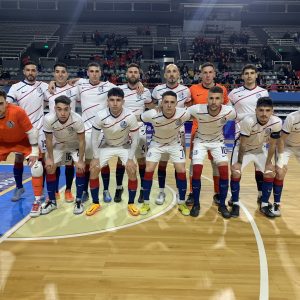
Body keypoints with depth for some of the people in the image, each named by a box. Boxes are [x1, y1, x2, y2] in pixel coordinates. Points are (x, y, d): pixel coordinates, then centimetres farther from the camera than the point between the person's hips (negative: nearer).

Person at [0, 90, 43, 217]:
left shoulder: (17, 112, -33)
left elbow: (31, 131, -21)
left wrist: (35, 152, -18)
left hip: (23, 141, -3)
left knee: (36, 167, -15)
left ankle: (37, 201, -2)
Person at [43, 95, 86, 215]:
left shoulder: (77, 120, -38)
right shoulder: (48, 119, -34)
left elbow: (81, 141, -23)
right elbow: (49, 139, -16)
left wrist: (80, 161, -19)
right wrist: (50, 158, -10)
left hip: (75, 145, -2)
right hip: (58, 144, 2)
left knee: (80, 169, -14)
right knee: (50, 168, -3)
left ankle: (78, 201, 3)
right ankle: (52, 201, 13)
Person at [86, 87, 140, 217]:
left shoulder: (130, 116, -28)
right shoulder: (100, 116, -26)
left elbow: (135, 139, -16)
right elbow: (94, 137, -13)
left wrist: (130, 159, -18)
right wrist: (96, 157, -13)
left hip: (125, 146, -1)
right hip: (107, 146, 1)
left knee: (132, 171, -17)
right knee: (93, 170, -10)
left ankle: (131, 203, 3)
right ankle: (95, 203, 9)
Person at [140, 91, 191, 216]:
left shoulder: (184, 114, -30)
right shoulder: (152, 114, -33)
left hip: (175, 143, 1)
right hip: (156, 143, 0)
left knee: (181, 171, -7)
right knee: (149, 170, -10)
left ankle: (182, 203, 13)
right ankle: (146, 203, 8)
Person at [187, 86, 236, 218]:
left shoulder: (229, 111, -26)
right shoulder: (197, 109, -31)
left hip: (218, 141, 1)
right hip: (201, 140, -1)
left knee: (224, 170, -11)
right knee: (196, 170, -13)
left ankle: (222, 205, 8)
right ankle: (196, 204, 7)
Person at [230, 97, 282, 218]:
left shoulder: (276, 122, -25)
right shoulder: (248, 121, -37)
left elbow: (272, 145, -10)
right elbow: (242, 144, -25)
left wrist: (268, 163, -5)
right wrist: (239, 162, -16)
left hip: (260, 149, 4)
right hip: (243, 148, -4)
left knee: (270, 173, -1)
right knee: (235, 172, -17)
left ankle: (264, 205, 15)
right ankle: (235, 204, 0)